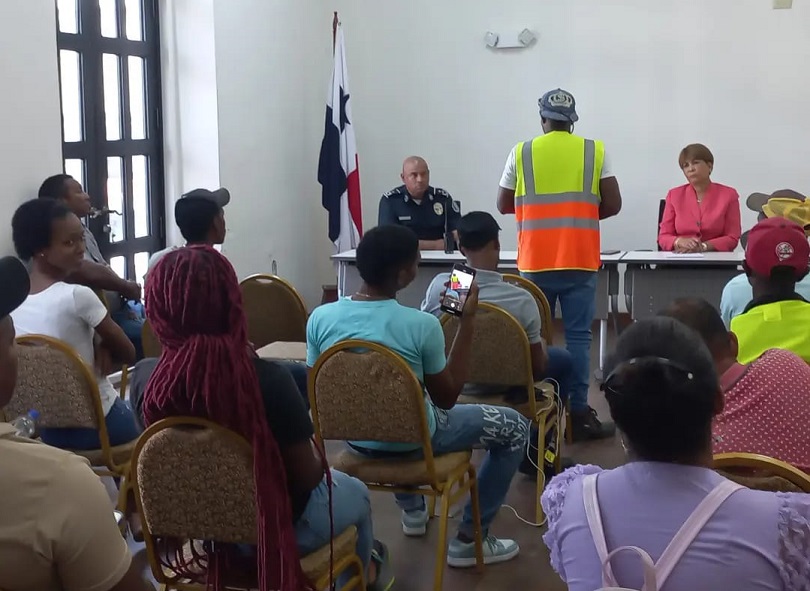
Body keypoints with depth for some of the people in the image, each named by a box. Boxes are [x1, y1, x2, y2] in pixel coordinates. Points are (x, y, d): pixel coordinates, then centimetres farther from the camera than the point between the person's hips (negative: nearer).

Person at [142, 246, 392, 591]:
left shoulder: (147, 381, -20)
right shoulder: (267, 380, -33)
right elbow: (307, 476, -22)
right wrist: (315, 453, 2)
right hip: (274, 528, -4)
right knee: (356, 493, 28)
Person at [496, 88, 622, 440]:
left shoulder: (521, 154, 2)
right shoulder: (595, 152, 1)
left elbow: (504, 205, 9)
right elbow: (612, 204, -1)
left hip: (535, 263, 1)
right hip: (580, 261, -1)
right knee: (578, 336, 2)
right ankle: (579, 412, 1)